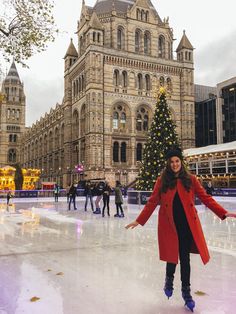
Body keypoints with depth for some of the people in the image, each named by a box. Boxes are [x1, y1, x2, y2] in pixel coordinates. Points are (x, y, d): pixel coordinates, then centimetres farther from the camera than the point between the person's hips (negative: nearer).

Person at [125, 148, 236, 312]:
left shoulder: (191, 179, 2)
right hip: (169, 225, 0)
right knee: (172, 255, 3)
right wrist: (139, 220, -2)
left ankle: (186, 291, 25)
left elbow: (206, 198, 0)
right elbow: (152, 202, 2)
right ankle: (169, 280, 36)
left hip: (187, 224, 1)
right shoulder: (162, 181, 1)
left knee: (185, 257, 6)